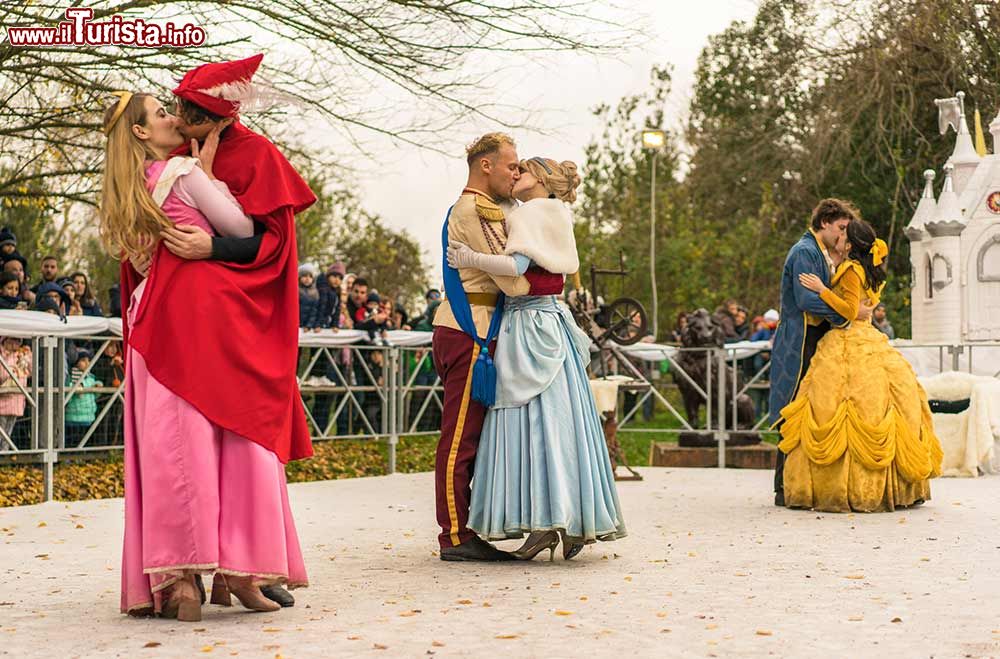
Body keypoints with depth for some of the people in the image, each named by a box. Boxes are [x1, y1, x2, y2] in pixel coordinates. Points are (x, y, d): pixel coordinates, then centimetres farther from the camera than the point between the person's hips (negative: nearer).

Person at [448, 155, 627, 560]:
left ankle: (545, 521, -11)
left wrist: (470, 259, -11)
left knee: (534, 419, -9)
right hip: (553, 323, 8)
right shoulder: (557, 219, 19)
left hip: (530, 325, -8)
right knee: (558, 420, 7)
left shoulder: (529, 214, -6)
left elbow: (516, 265, -20)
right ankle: (575, 521, 7)